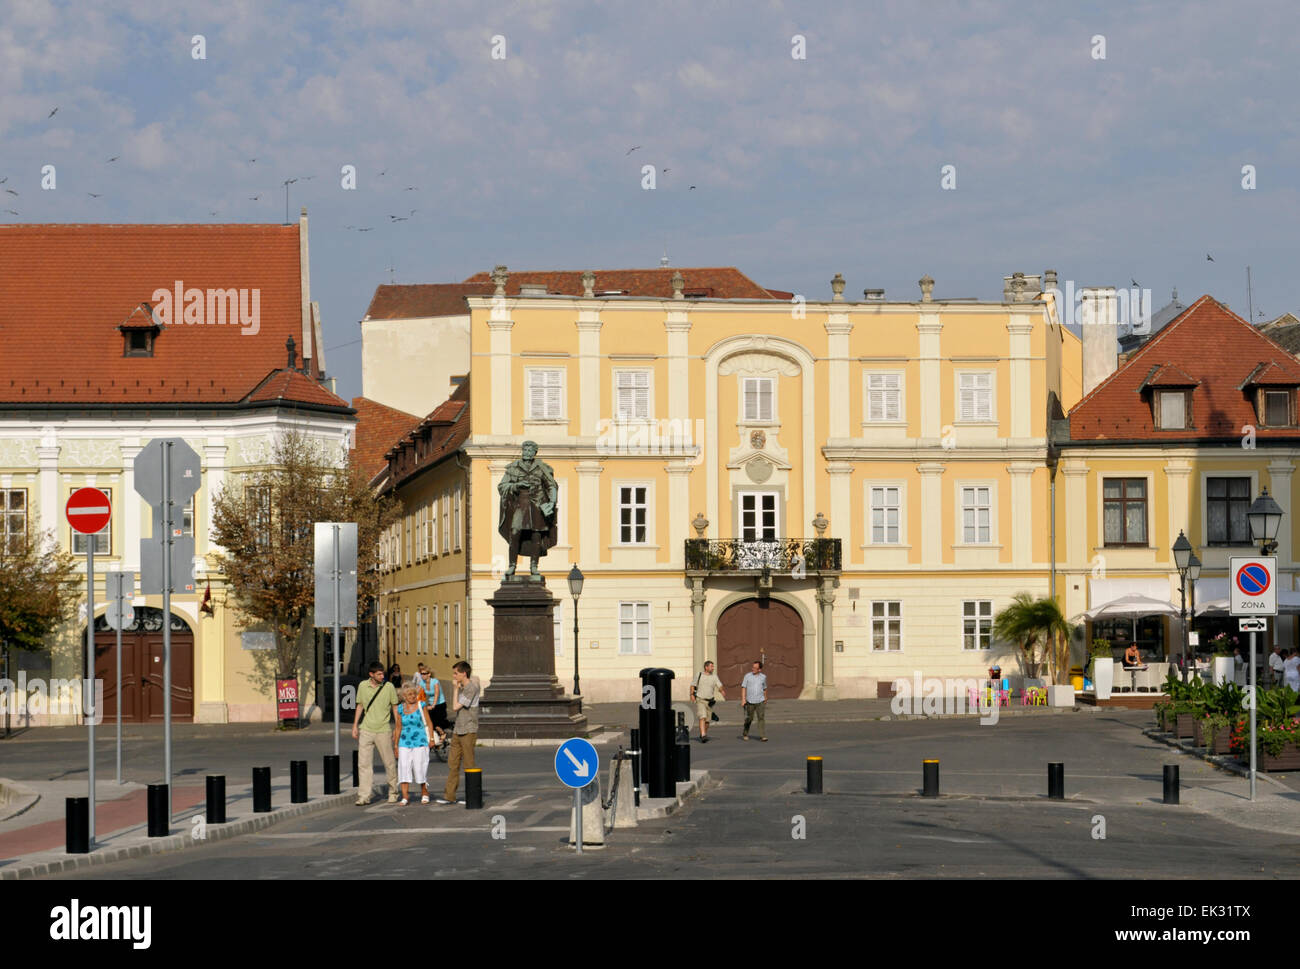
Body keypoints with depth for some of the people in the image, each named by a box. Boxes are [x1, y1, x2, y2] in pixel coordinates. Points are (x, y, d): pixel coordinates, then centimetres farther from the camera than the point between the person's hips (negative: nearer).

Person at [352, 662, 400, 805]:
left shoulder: (389, 687, -2)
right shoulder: (363, 686, 4)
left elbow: (395, 708, 4)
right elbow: (360, 706, 14)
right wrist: (355, 726, 10)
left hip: (383, 730, -2)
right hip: (366, 730, 2)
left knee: (390, 764, 3)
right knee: (364, 764, -2)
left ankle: (393, 792, 19)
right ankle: (364, 796, 0)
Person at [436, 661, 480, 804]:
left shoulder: (471, 689, -14)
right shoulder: (462, 687, 13)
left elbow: (455, 707, -15)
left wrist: (455, 688, -8)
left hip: (468, 732, -9)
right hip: (458, 731, 9)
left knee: (469, 765, -3)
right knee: (452, 763, 5)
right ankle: (449, 796, 6)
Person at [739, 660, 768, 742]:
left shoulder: (763, 677, 5)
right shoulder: (747, 676, -1)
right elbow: (743, 687, -4)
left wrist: (765, 698, 30)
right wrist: (743, 699, -14)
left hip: (760, 701, 0)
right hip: (750, 701, 0)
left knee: (762, 718, -12)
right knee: (749, 719, 8)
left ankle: (763, 736, -15)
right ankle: (745, 734, 30)